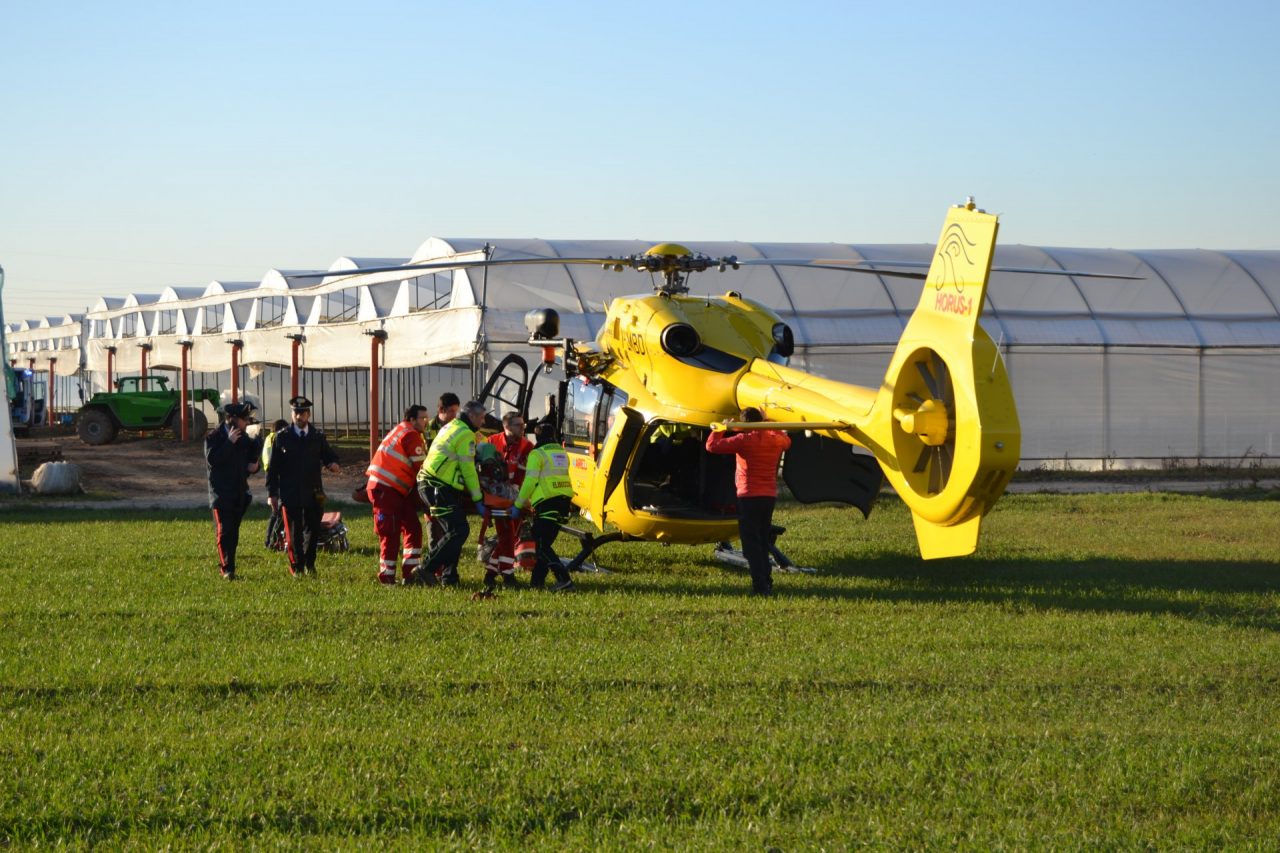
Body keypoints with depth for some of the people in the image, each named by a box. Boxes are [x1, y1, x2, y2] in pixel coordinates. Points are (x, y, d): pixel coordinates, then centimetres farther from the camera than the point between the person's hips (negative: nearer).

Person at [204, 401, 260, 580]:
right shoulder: (214, 436, -7)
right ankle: (227, 569, -12)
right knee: (224, 531, -11)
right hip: (221, 492, -6)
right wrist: (229, 443, -23)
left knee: (233, 533, 9)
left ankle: (227, 567, 16)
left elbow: (251, 458, 24)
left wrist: (253, 466, 0)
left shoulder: (243, 438, 12)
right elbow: (211, 460, -20)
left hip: (240, 492, 6)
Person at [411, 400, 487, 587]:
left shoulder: (450, 427, 21)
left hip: (429, 485, 10)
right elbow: (468, 470, -10)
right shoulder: (465, 434, -9)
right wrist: (478, 499, -4)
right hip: (440, 489, -10)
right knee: (458, 531, -12)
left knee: (455, 530, 14)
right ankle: (426, 570, -14)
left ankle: (449, 576, 15)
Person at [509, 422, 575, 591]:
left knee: (542, 546, -7)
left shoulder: (537, 454, -5)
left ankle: (564, 579, -21)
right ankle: (537, 581, 18)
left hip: (547, 503, -8)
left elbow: (530, 482, -11)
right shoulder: (562, 453, 19)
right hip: (565, 501, 8)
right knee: (545, 543, 17)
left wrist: (518, 505, -2)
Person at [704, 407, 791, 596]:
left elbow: (711, 446, -13)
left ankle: (760, 585, -13)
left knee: (751, 543, -5)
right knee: (763, 543, 17)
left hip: (749, 497, -6)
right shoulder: (776, 439, 6)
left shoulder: (744, 440, -12)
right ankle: (767, 583, 16)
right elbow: (787, 441, 32)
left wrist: (720, 429, 4)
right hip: (770, 496, 6)